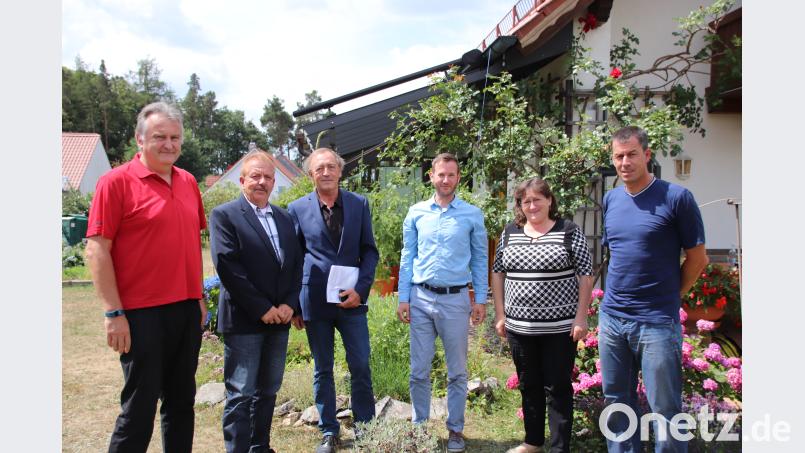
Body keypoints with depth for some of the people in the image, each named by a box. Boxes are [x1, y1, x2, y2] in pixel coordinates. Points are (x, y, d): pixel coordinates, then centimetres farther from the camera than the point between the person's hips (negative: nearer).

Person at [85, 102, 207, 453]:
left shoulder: (188, 182, 10)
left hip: (187, 310, 6)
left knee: (181, 399, 16)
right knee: (139, 407, 4)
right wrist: (113, 312, -14)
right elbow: (97, 248, -11)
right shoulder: (116, 181, -8)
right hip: (142, 314, -6)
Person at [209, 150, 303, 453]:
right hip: (243, 319, -6)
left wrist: (290, 304, -4)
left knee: (268, 391, 15)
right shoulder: (224, 215, -5)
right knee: (240, 395, 0)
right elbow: (227, 266, -14)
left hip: (279, 318, 6)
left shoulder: (284, 218, 13)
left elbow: (296, 264, 10)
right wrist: (262, 309, -15)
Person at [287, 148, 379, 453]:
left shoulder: (359, 204, 3)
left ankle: (365, 428, 22)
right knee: (322, 370, 11)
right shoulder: (297, 209, 0)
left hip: (351, 299, 1)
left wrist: (360, 290, -8)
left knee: (361, 367, 5)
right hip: (315, 301, 0)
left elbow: (369, 251, 5)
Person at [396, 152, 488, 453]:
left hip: (456, 299, -1)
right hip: (421, 298, 1)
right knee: (419, 371, 8)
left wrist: (481, 299, 0)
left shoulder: (473, 215, 1)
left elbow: (479, 259, 5)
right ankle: (419, 426, 24)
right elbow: (407, 258, 6)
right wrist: (403, 298, 2)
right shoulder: (416, 213, 5)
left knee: (457, 372, 9)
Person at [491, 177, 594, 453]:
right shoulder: (509, 233, 6)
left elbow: (586, 275, -4)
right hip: (519, 326, 4)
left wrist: (581, 317, -9)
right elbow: (497, 273, 11)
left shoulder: (569, 231, -4)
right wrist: (500, 314, 7)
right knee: (529, 385, 16)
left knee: (558, 388, 5)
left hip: (559, 327, -4)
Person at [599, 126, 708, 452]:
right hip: (611, 318, 6)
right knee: (617, 402, 16)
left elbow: (697, 257, -3)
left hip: (657, 322, -5)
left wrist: (669, 296, 4)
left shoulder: (676, 198, -9)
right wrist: (618, 296, 13)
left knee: (664, 410, 4)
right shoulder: (610, 200, 7)